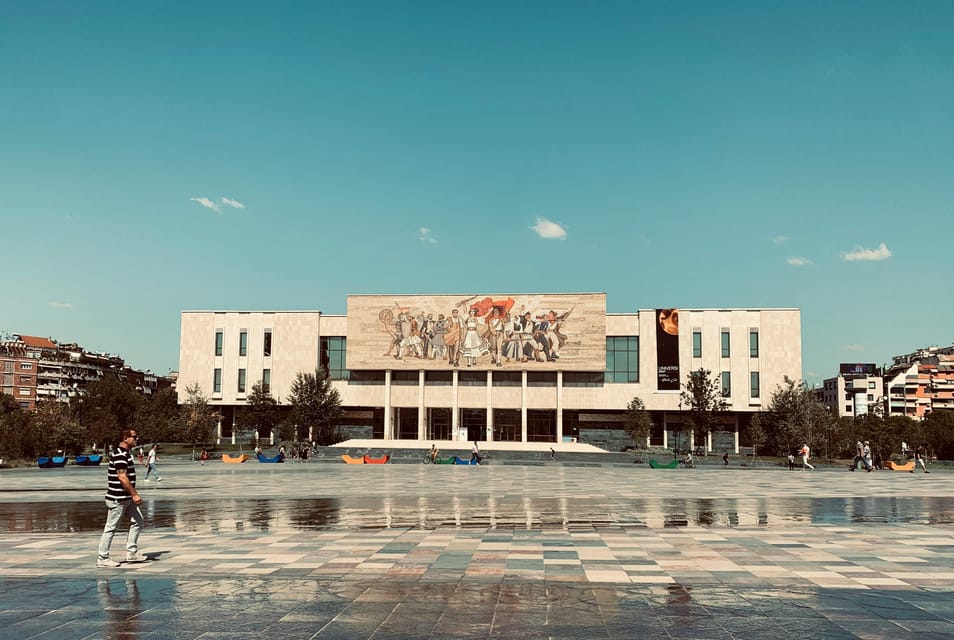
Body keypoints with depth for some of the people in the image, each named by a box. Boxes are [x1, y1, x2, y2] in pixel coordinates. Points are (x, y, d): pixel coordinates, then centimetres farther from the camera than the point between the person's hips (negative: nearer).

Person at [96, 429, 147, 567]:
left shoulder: (126, 453, 14)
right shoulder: (120, 454, -18)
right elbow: (122, 477, -24)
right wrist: (135, 494, -22)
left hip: (127, 498, 10)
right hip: (117, 498, -10)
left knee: (137, 520, 10)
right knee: (111, 527, -1)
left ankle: (131, 553, 15)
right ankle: (102, 558, 9)